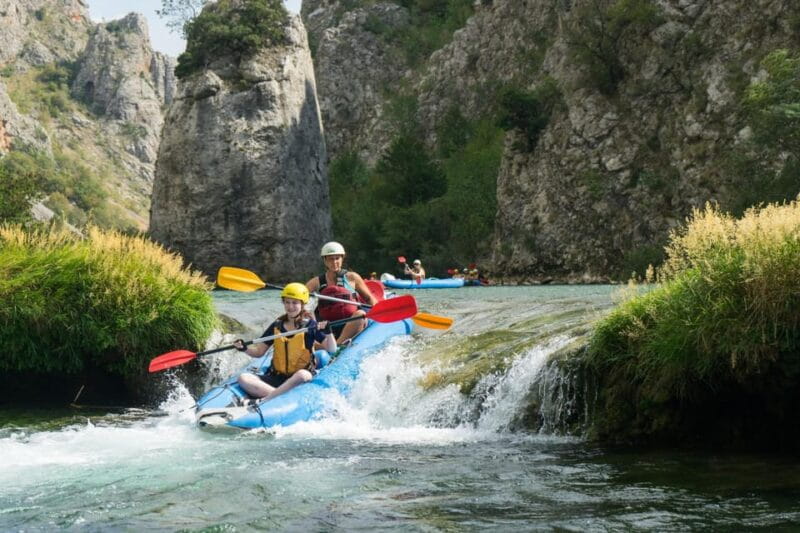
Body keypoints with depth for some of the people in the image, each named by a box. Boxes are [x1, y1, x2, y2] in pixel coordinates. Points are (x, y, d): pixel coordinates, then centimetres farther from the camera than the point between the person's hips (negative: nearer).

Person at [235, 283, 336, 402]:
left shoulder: (310, 325, -1)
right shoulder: (276, 326, 10)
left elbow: (332, 350, -7)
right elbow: (259, 351, 13)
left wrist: (328, 333, -27)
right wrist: (245, 348, -7)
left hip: (299, 379, -4)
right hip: (276, 377, 4)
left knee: (302, 375, -40)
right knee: (243, 378, -19)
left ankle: (263, 401, -37)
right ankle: (280, 395, -32)